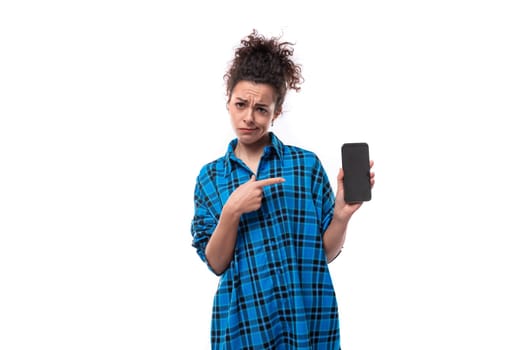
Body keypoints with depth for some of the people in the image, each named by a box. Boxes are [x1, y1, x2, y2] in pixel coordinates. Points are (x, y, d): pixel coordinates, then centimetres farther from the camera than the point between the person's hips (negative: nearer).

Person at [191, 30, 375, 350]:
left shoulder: (307, 164, 0)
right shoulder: (210, 177, 4)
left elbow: (326, 252, 1)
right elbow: (216, 264, -2)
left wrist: (342, 214, -17)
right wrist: (231, 212, -16)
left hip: (308, 318, -1)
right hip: (241, 321, 1)